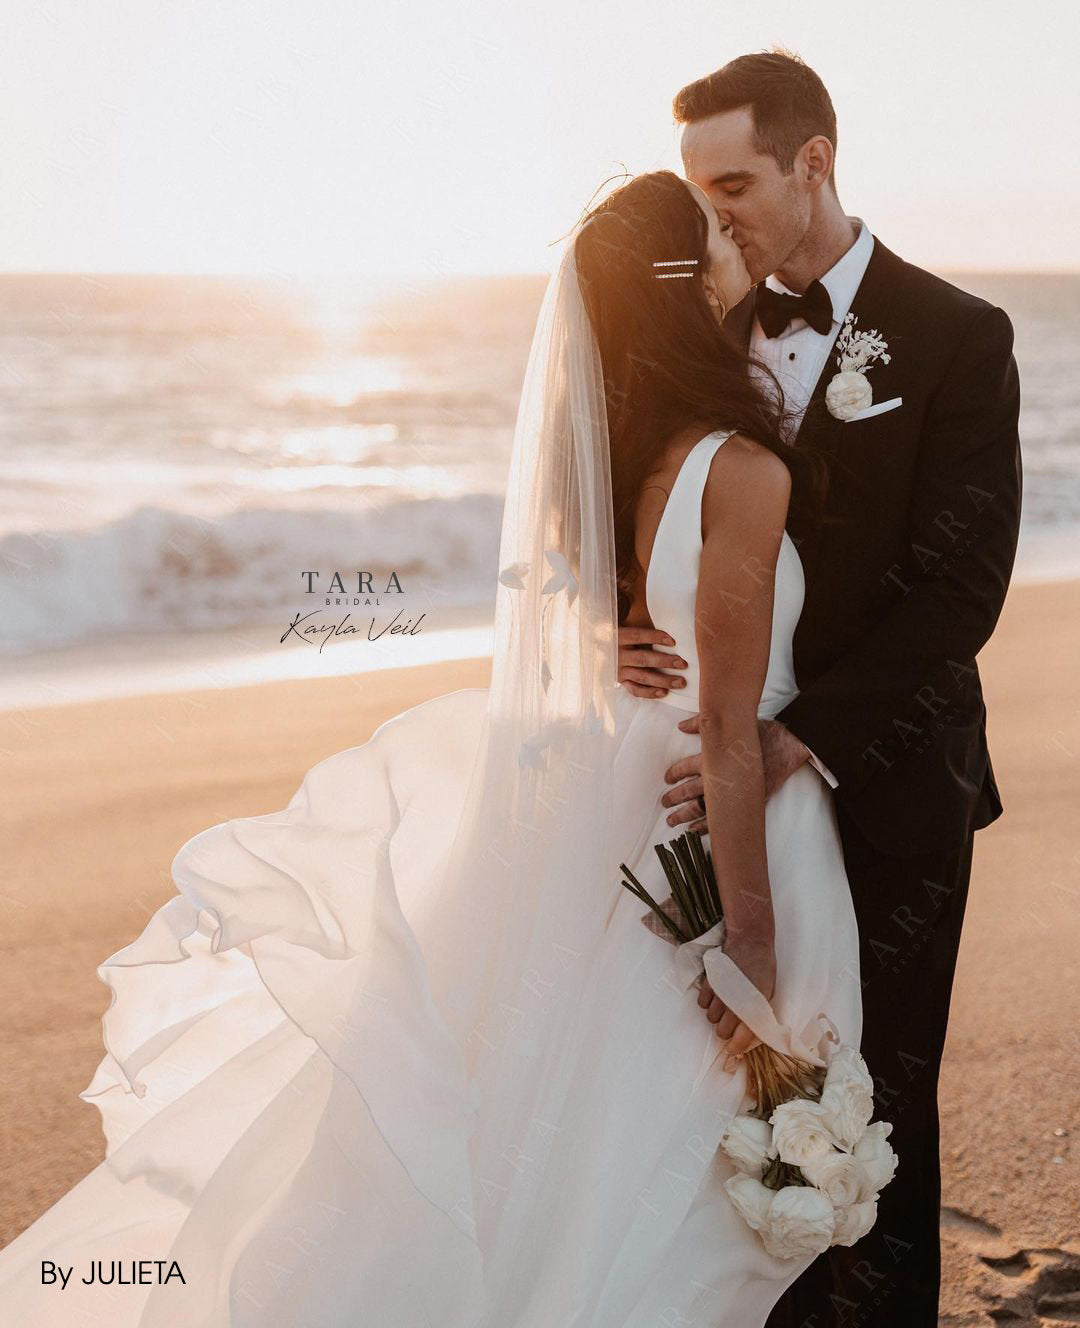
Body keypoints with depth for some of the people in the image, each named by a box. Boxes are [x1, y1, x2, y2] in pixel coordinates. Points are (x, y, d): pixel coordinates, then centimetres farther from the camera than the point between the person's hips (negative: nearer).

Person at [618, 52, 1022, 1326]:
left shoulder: (956, 337, -8)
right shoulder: (707, 334, 6)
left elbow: (958, 588, -14)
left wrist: (802, 739, -23)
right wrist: (630, 625, -15)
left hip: (886, 788, -4)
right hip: (745, 771, 4)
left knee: (878, 1099, 6)